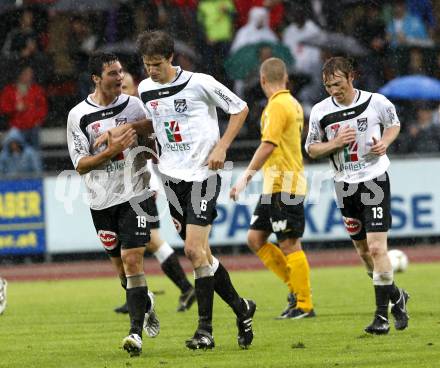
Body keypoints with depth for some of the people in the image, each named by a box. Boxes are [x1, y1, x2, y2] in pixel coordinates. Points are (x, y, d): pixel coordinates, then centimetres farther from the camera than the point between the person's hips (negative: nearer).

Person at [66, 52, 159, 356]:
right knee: (120, 264, 10)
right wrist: (111, 151, -20)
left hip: (135, 194, -1)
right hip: (102, 201, 1)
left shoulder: (133, 105, 1)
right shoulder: (79, 115, -4)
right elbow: (80, 165, -6)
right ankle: (146, 304, 39)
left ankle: (136, 332, -15)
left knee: (132, 259, -13)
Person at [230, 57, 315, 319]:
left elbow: (268, 145, -21)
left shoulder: (277, 105, -13)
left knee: (289, 244, -6)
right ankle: (296, 287, 13)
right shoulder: (293, 104, 16)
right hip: (275, 186, 9)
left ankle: (304, 305, -2)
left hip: (284, 185, -9)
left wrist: (247, 176, -22)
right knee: (255, 239, 10)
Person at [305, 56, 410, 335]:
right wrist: (336, 142, -13)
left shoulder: (376, 102, -8)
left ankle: (382, 316, -6)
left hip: (375, 179, -4)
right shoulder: (320, 112, -4)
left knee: (376, 248, -13)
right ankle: (396, 296, 33)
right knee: (364, 251, 11)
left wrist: (385, 142, -9)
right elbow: (311, 149, 5)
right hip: (345, 186, 4)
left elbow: (394, 124, 11)